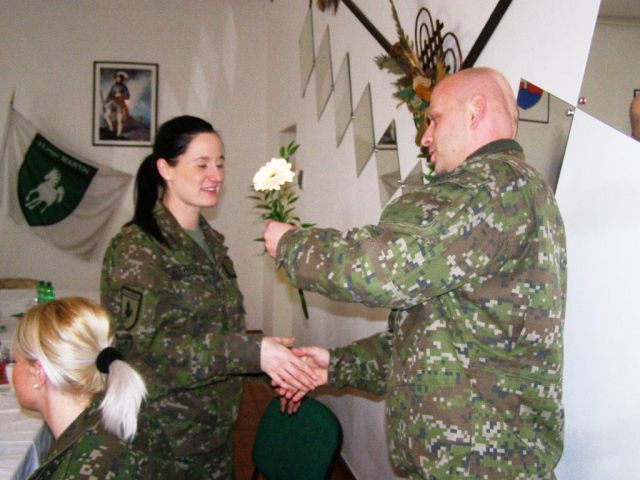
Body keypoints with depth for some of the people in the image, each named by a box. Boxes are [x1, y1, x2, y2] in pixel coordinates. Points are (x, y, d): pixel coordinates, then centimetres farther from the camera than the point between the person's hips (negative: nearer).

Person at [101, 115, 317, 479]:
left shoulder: (210, 240, 10)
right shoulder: (137, 247, -15)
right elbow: (152, 343, -24)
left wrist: (275, 365, 4)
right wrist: (253, 352, -29)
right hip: (162, 434, -7)